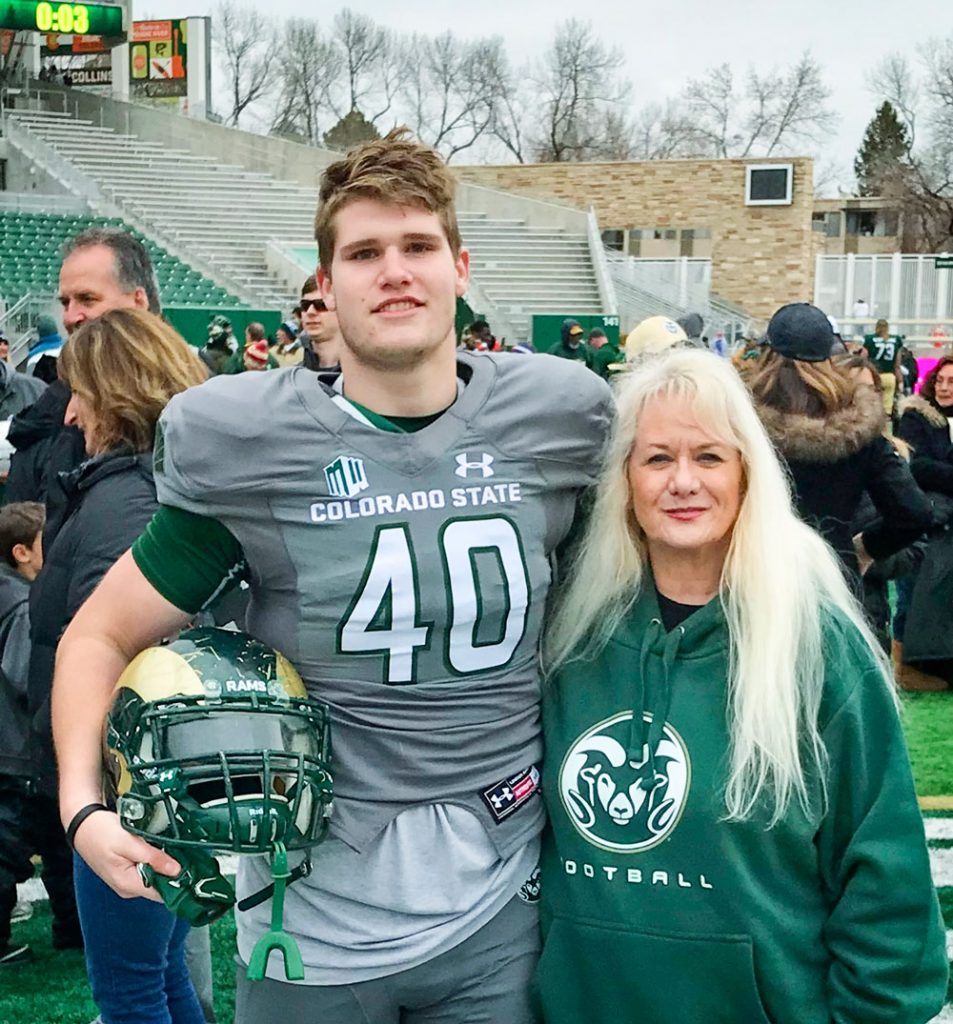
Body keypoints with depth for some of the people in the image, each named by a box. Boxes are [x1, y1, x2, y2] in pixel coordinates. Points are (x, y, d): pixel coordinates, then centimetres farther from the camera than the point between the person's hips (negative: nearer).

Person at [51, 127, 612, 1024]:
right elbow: (99, 637, -1)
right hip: (316, 925, -1)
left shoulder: (555, 421, -5)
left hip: (499, 913, 1)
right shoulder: (247, 452, -10)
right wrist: (82, 803, -15)